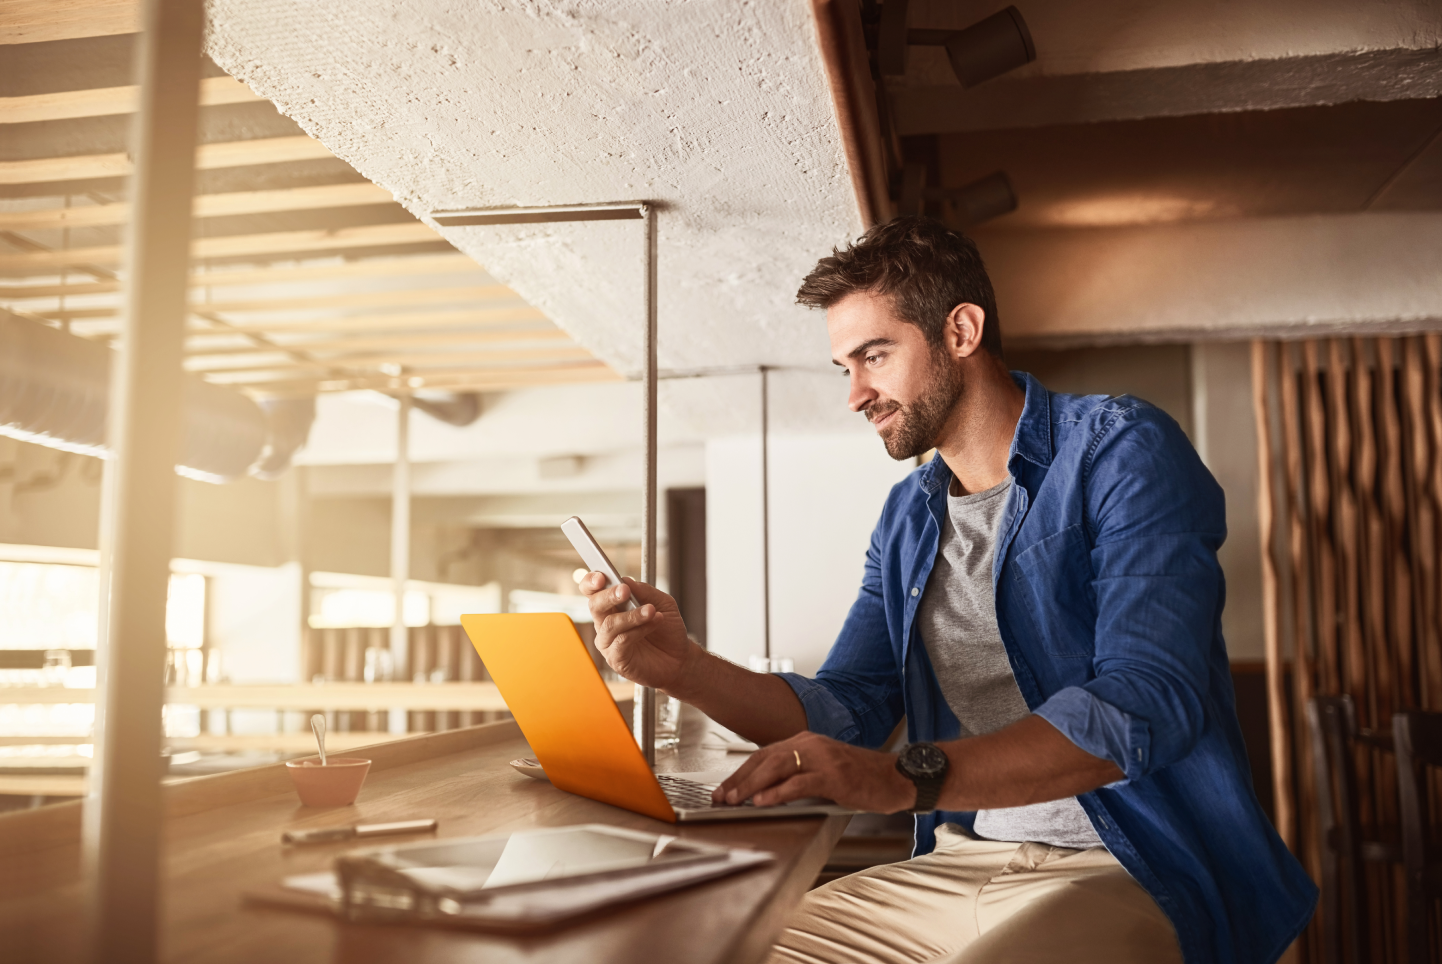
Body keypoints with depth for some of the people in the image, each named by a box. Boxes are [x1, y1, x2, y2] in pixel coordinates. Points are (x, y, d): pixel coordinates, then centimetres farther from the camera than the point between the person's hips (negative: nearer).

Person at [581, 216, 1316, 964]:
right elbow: (846, 711, 10)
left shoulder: (1120, 452, -9)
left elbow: (1147, 705, -22)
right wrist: (685, 669, -7)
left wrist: (909, 778, -33)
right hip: (958, 867, 6)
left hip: (1138, 873, -6)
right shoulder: (908, 516, 13)